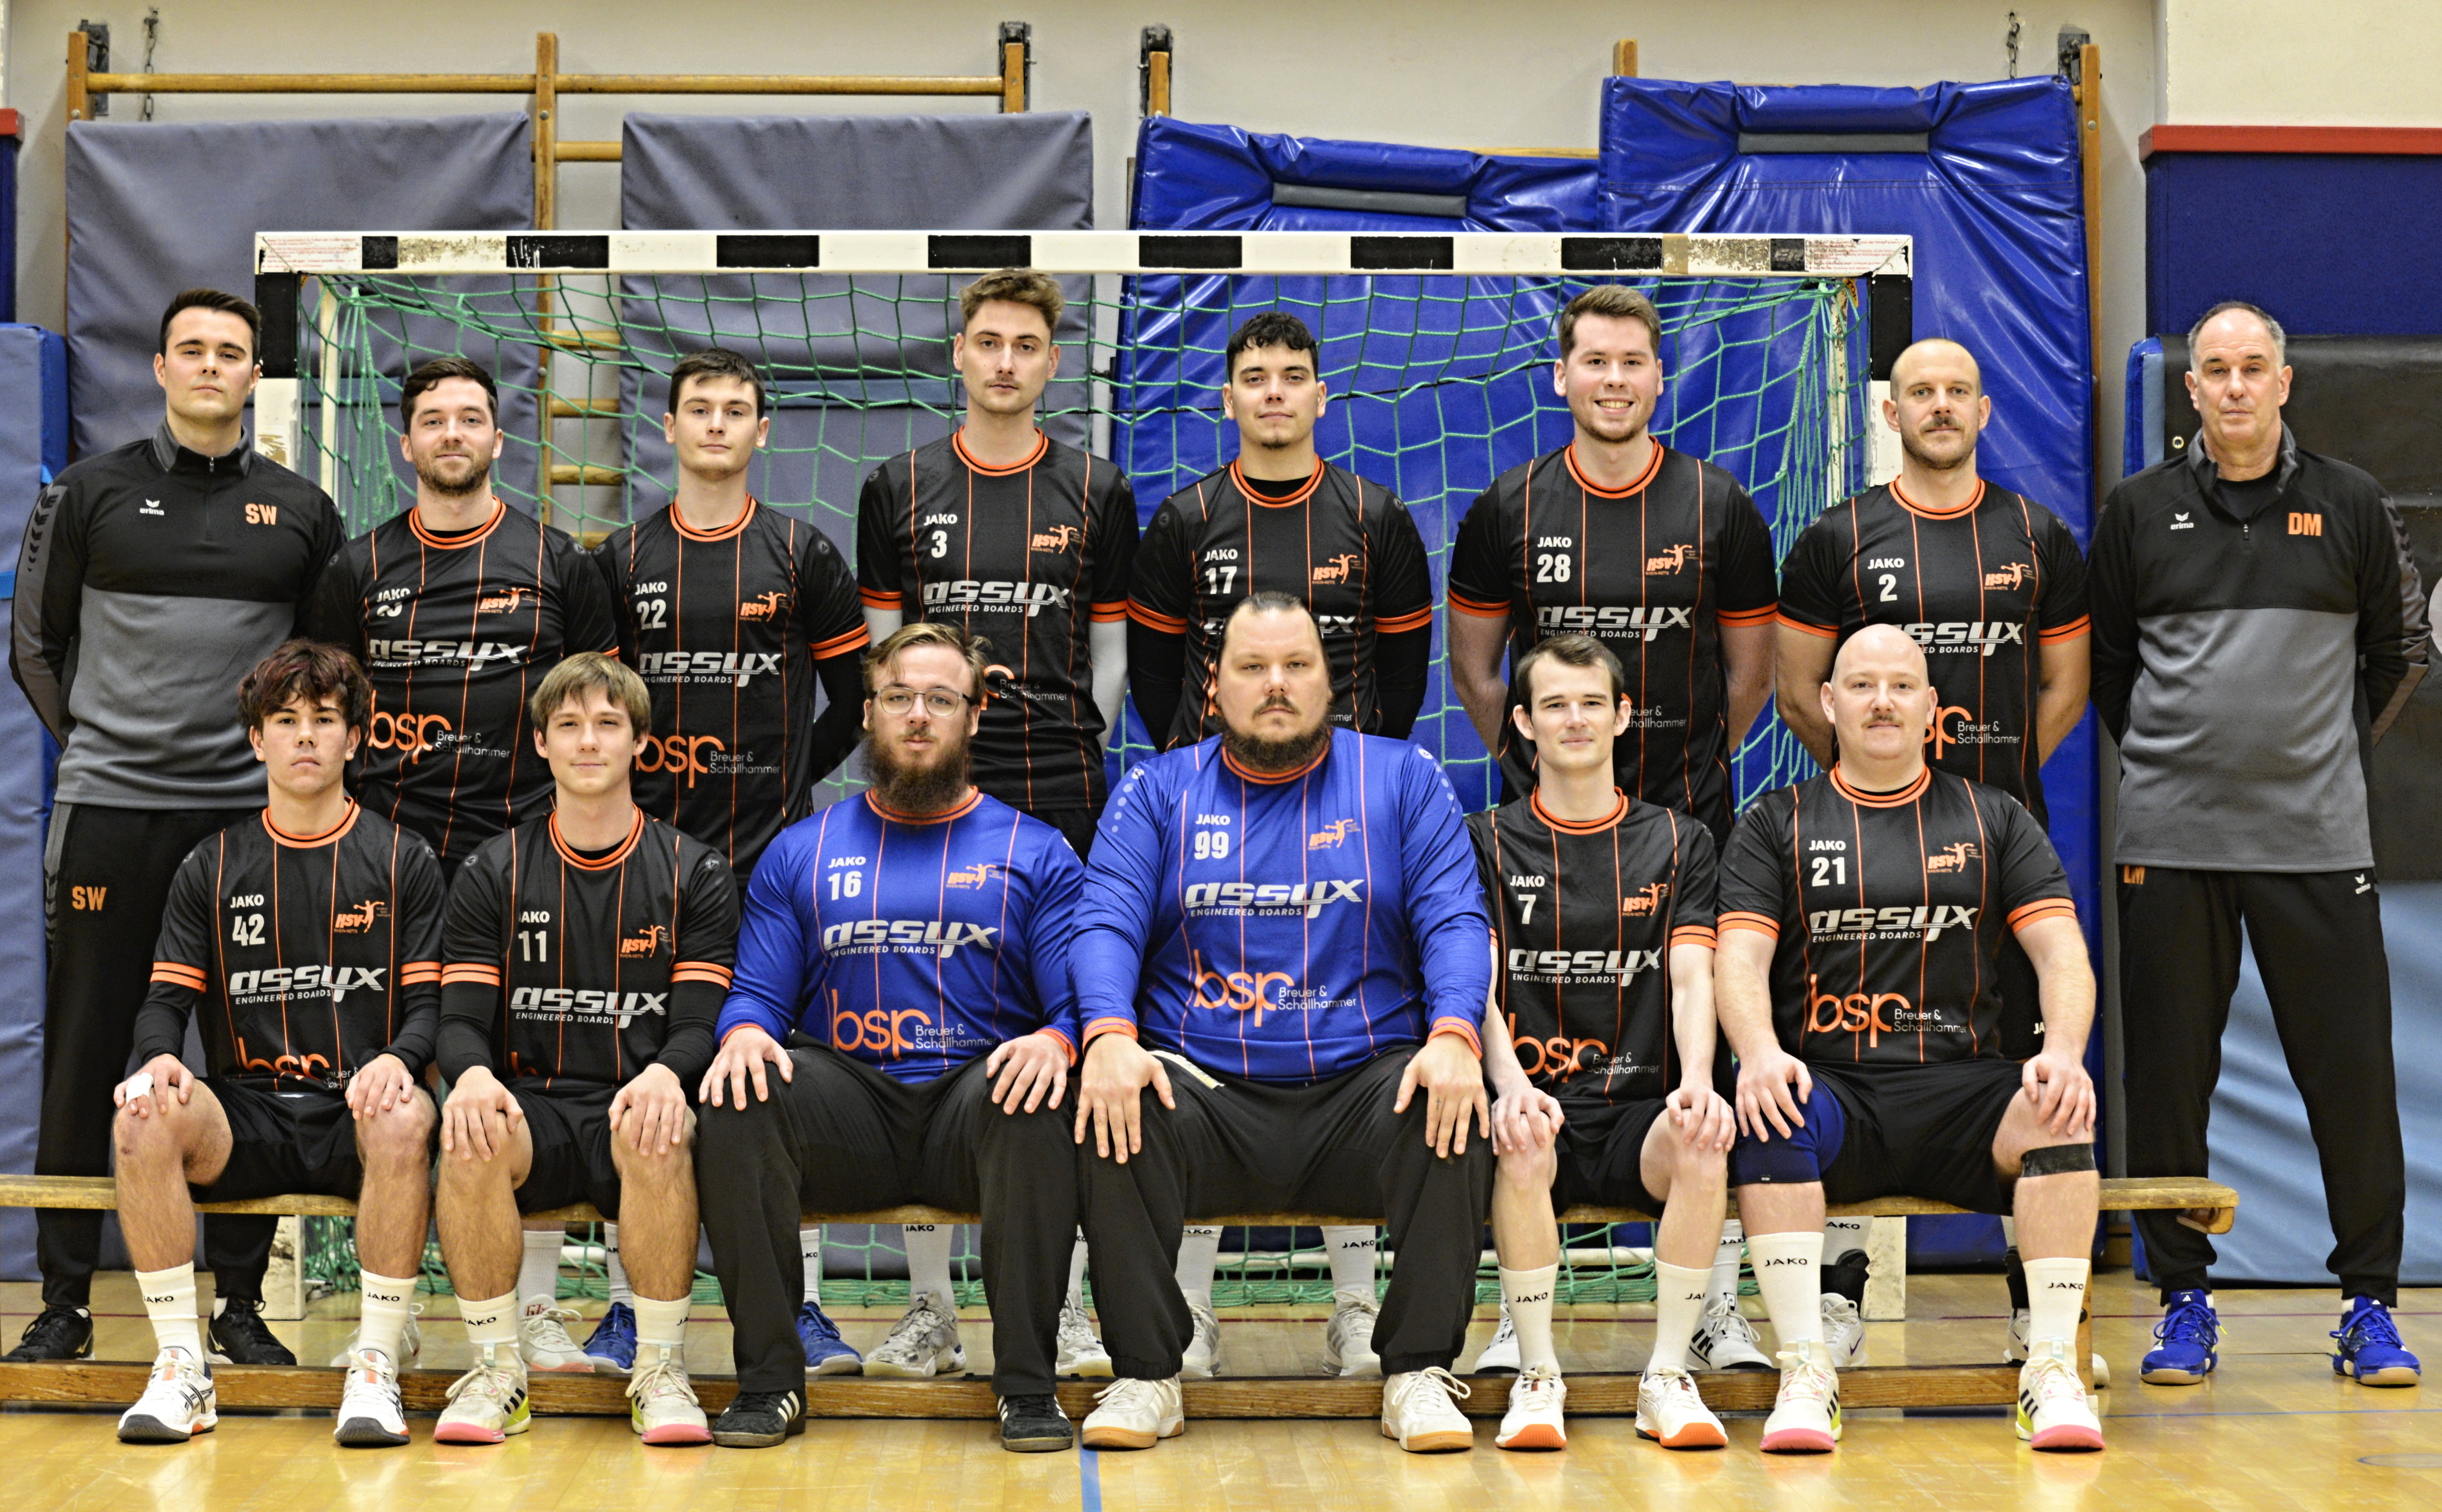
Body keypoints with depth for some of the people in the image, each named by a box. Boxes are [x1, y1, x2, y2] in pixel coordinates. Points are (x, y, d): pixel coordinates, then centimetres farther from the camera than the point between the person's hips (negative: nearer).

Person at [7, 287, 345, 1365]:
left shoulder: (301, 512, 9)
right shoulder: (92, 494, 6)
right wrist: (92, 744, 3)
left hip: (252, 819, 1)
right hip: (109, 816, 0)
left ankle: (240, 1302, 12)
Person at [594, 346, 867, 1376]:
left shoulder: (804, 557, 6)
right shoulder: (623, 561, 8)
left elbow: (851, 700, 10)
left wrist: (790, 779, 6)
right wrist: (623, 784, 5)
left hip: (771, 847, -1)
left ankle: (802, 1304, 5)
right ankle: (628, 1305, 9)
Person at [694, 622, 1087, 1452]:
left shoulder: (1034, 852, 12)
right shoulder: (800, 852, 17)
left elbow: (1080, 1003, 3)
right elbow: (757, 996, 12)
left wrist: (1056, 1040, -22)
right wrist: (744, 1033, -14)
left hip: (977, 1102, -1)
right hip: (849, 1110, 2)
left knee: (1031, 1097, -35)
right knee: (738, 1097, -28)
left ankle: (1028, 1384, -25)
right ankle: (770, 1381, -19)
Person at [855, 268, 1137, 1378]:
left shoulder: (1096, 492, 8)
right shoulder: (900, 487, 8)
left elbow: (1111, 651, 9)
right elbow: (880, 650, 9)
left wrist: (1084, 747, -2)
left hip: (1062, 797, 0)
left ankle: (1066, 1311, 9)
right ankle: (929, 1306, 11)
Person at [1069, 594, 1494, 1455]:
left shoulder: (1402, 778, 11)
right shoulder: (1158, 790, 12)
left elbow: (1455, 921, 2)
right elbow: (1107, 923, 0)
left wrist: (1453, 1037, -19)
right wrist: (1110, 1037, -21)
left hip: (1364, 1089, 0)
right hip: (1205, 1092, 0)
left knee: (1455, 1113, -30)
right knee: (1112, 1113, -30)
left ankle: (1419, 1372, -14)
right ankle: (1145, 1376, -14)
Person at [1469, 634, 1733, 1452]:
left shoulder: (1679, 842, 14)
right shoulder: (1488, 842, 10)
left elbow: (1692, 979, 3)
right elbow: (1479, 985, -2)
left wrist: (1696, 1080, -19)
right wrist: (1511, 1084, -23)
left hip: (1637, 1111, 1)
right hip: (1536, 1102, -1)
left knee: (1704, 1142, -33)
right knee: (1522, 1144, -36)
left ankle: (1668, 1376, -18)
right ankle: (1537, 1376, -20)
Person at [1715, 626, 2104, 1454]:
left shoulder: (1993, 820, 16)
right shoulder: (1776, 823, 13)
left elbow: (2062, 952, 7)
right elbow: (1740, 958, 1)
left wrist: (2064, 1052, -15)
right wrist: (1759, 1053, -21)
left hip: (1961, 1085, 1)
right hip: (1829, 1090, -1)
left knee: (2058, 1110, -30)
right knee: (1769, 1113, -34)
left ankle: (2052, 1370, -25)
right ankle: (1805, 1374, -33)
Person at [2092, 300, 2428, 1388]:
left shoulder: (2350, 505, 6)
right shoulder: (2141, 510, 6)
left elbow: (2400, 651, 15)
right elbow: (2103, 658, 14)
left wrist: (2333, 751, 9)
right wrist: (2161, 756, 8)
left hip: (2318, 840, 0)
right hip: (2171, 840, 0)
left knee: (2352, 1070, -1)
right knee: (2169, 1074, 3)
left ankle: (2371, 1304, 9)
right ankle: (2184, 1299, 14)